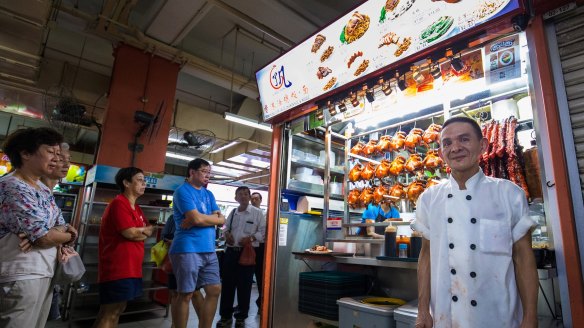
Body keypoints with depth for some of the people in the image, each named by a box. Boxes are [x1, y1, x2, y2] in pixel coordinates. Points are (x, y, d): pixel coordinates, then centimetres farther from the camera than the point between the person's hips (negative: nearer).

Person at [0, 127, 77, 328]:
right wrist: (67, 236, -1)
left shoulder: (44, 189, 11)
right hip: (21, 277, -9)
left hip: (45, 273, 9)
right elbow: (45, 237, -22)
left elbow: (62, 227, 12)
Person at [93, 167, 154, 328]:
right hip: (117, 269, -10)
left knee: (116, 311, 16)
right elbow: (130, 233, -20)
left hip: (130, 269, 10)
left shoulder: (136, 208, 16)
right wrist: (145, 230, -1)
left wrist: (139, 231, -4)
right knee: (110, 314, -2)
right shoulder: (119, 203, -14)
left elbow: (149, 230, 16)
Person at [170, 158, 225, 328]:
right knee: (186, 295, 1)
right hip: (188, 249, -7)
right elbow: (197, 218, -18)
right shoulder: (183, 191, -6)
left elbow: (222, 219, 6)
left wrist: (201, 218, -10)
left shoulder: (209, 194, 17)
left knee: (214, 290, 9)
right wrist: (214, 217, 0)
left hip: (209, 250, 7)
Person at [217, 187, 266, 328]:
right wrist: (227, 234, -2)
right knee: (227, 284, 9)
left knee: (244, 286, 6)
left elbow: (263, 231, -7)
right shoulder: (232, 213, 10)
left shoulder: (257, 213, -4)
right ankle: (226, 316, 26)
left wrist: (250, 238, -20)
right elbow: (226, 228, 19)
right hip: (231, 251, 4)